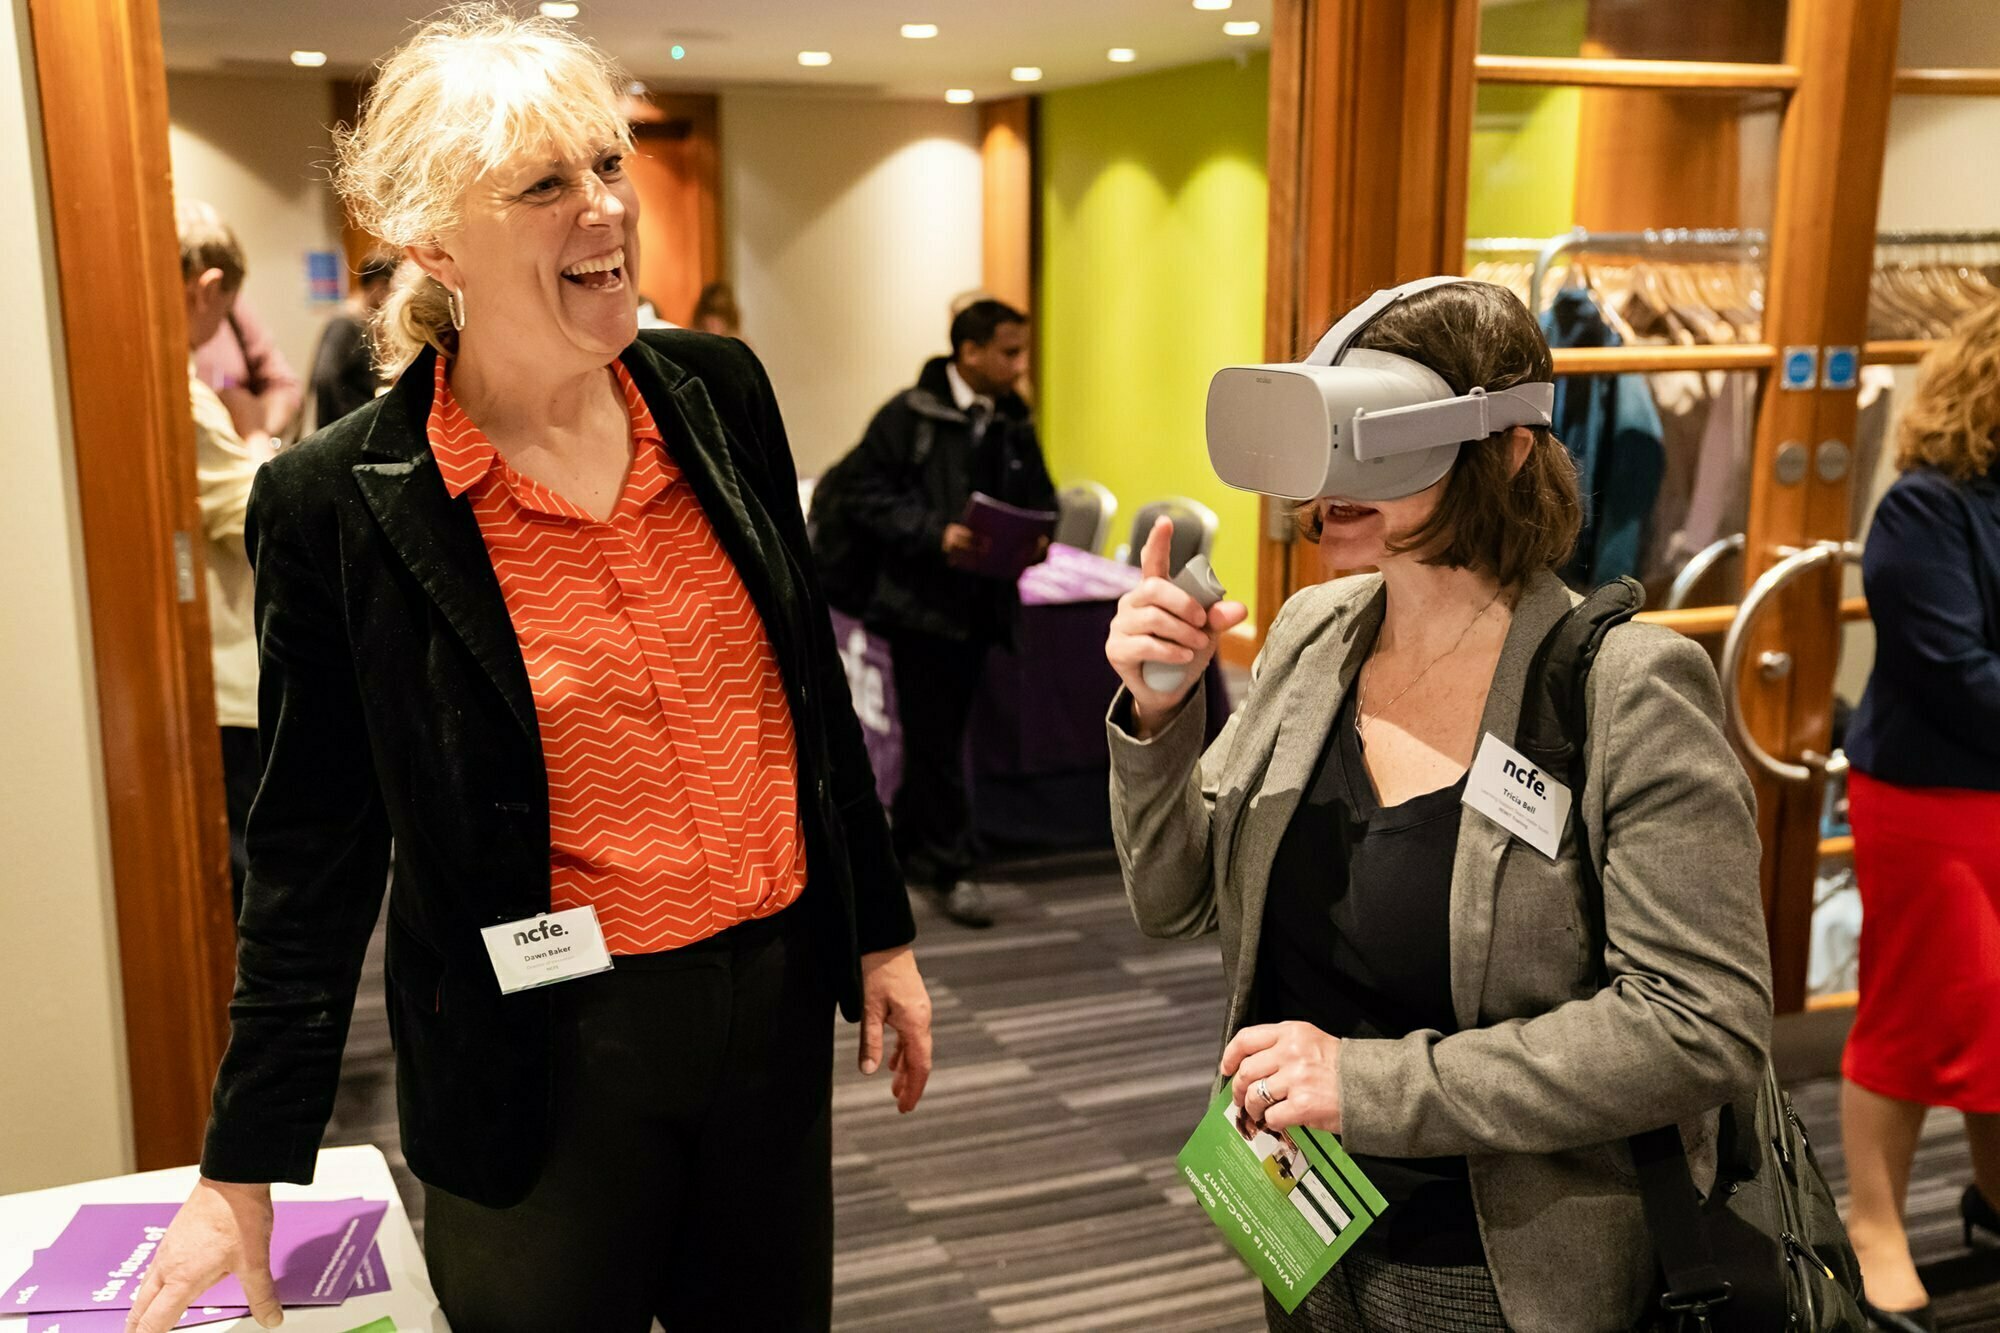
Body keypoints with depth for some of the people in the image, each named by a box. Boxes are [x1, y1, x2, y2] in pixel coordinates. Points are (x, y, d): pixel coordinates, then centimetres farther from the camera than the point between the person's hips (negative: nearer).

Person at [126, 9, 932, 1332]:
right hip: (547, 1055, -3)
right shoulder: (341, 502, -12)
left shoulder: (720, 392, -2)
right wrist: (243, 1172, -3)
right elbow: (315, 850, -5)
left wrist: (880, 928, 10)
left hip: (776, 1001, 4)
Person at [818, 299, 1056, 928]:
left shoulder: (1013, 423, 9)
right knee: (936, 740, 0)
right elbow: (862, 493, -13)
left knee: (939, 733, 16)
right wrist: (935, 534, -22)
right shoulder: (910, 415, -9)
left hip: (982, 604, 6)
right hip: (921, 601, -6)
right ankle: (951, 869, 8)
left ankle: (908, 844, 31)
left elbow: (1040, 499, 17)